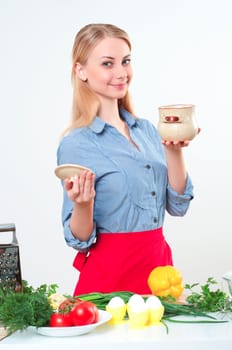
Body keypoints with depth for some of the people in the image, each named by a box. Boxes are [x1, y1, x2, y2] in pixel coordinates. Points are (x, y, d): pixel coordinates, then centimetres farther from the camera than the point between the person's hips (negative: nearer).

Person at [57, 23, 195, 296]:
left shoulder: (147, 130, 6)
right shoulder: (75, 144, -10)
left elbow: (177, 206, 4)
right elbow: (80, 240, -8)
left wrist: (174, 151, -8)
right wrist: (82, 205, -27)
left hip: (160, 263, 5)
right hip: (110, 274, -5)